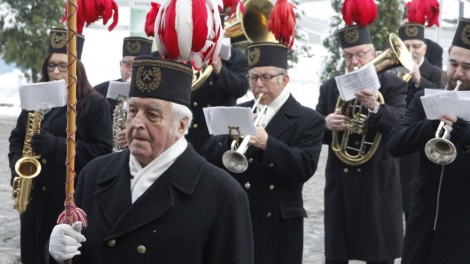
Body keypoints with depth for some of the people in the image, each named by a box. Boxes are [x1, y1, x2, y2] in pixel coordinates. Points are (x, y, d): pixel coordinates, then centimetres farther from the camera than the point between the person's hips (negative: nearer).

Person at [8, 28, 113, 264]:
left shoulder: (95, 104, -4)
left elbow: (102, 151, -12)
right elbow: (17, 138, 18)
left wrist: (57, 146, -22)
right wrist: (17, 168, -2)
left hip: (72, 199, -5)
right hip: (34, 197, 5)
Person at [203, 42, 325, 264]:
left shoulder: (308, 120, 0)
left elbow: (305, 167, -14)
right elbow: (209, 156, 3)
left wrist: (267, 143, -27)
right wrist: (232, 138, -18)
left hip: (279, 223, -3)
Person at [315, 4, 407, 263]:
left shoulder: (393, 85, -1)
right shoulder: (329, 88, 10)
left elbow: (401, 123, -19)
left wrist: (375, 108, -38)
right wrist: (325, 124, -18)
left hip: (378, 183, -3)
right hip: (340, 183, 3)